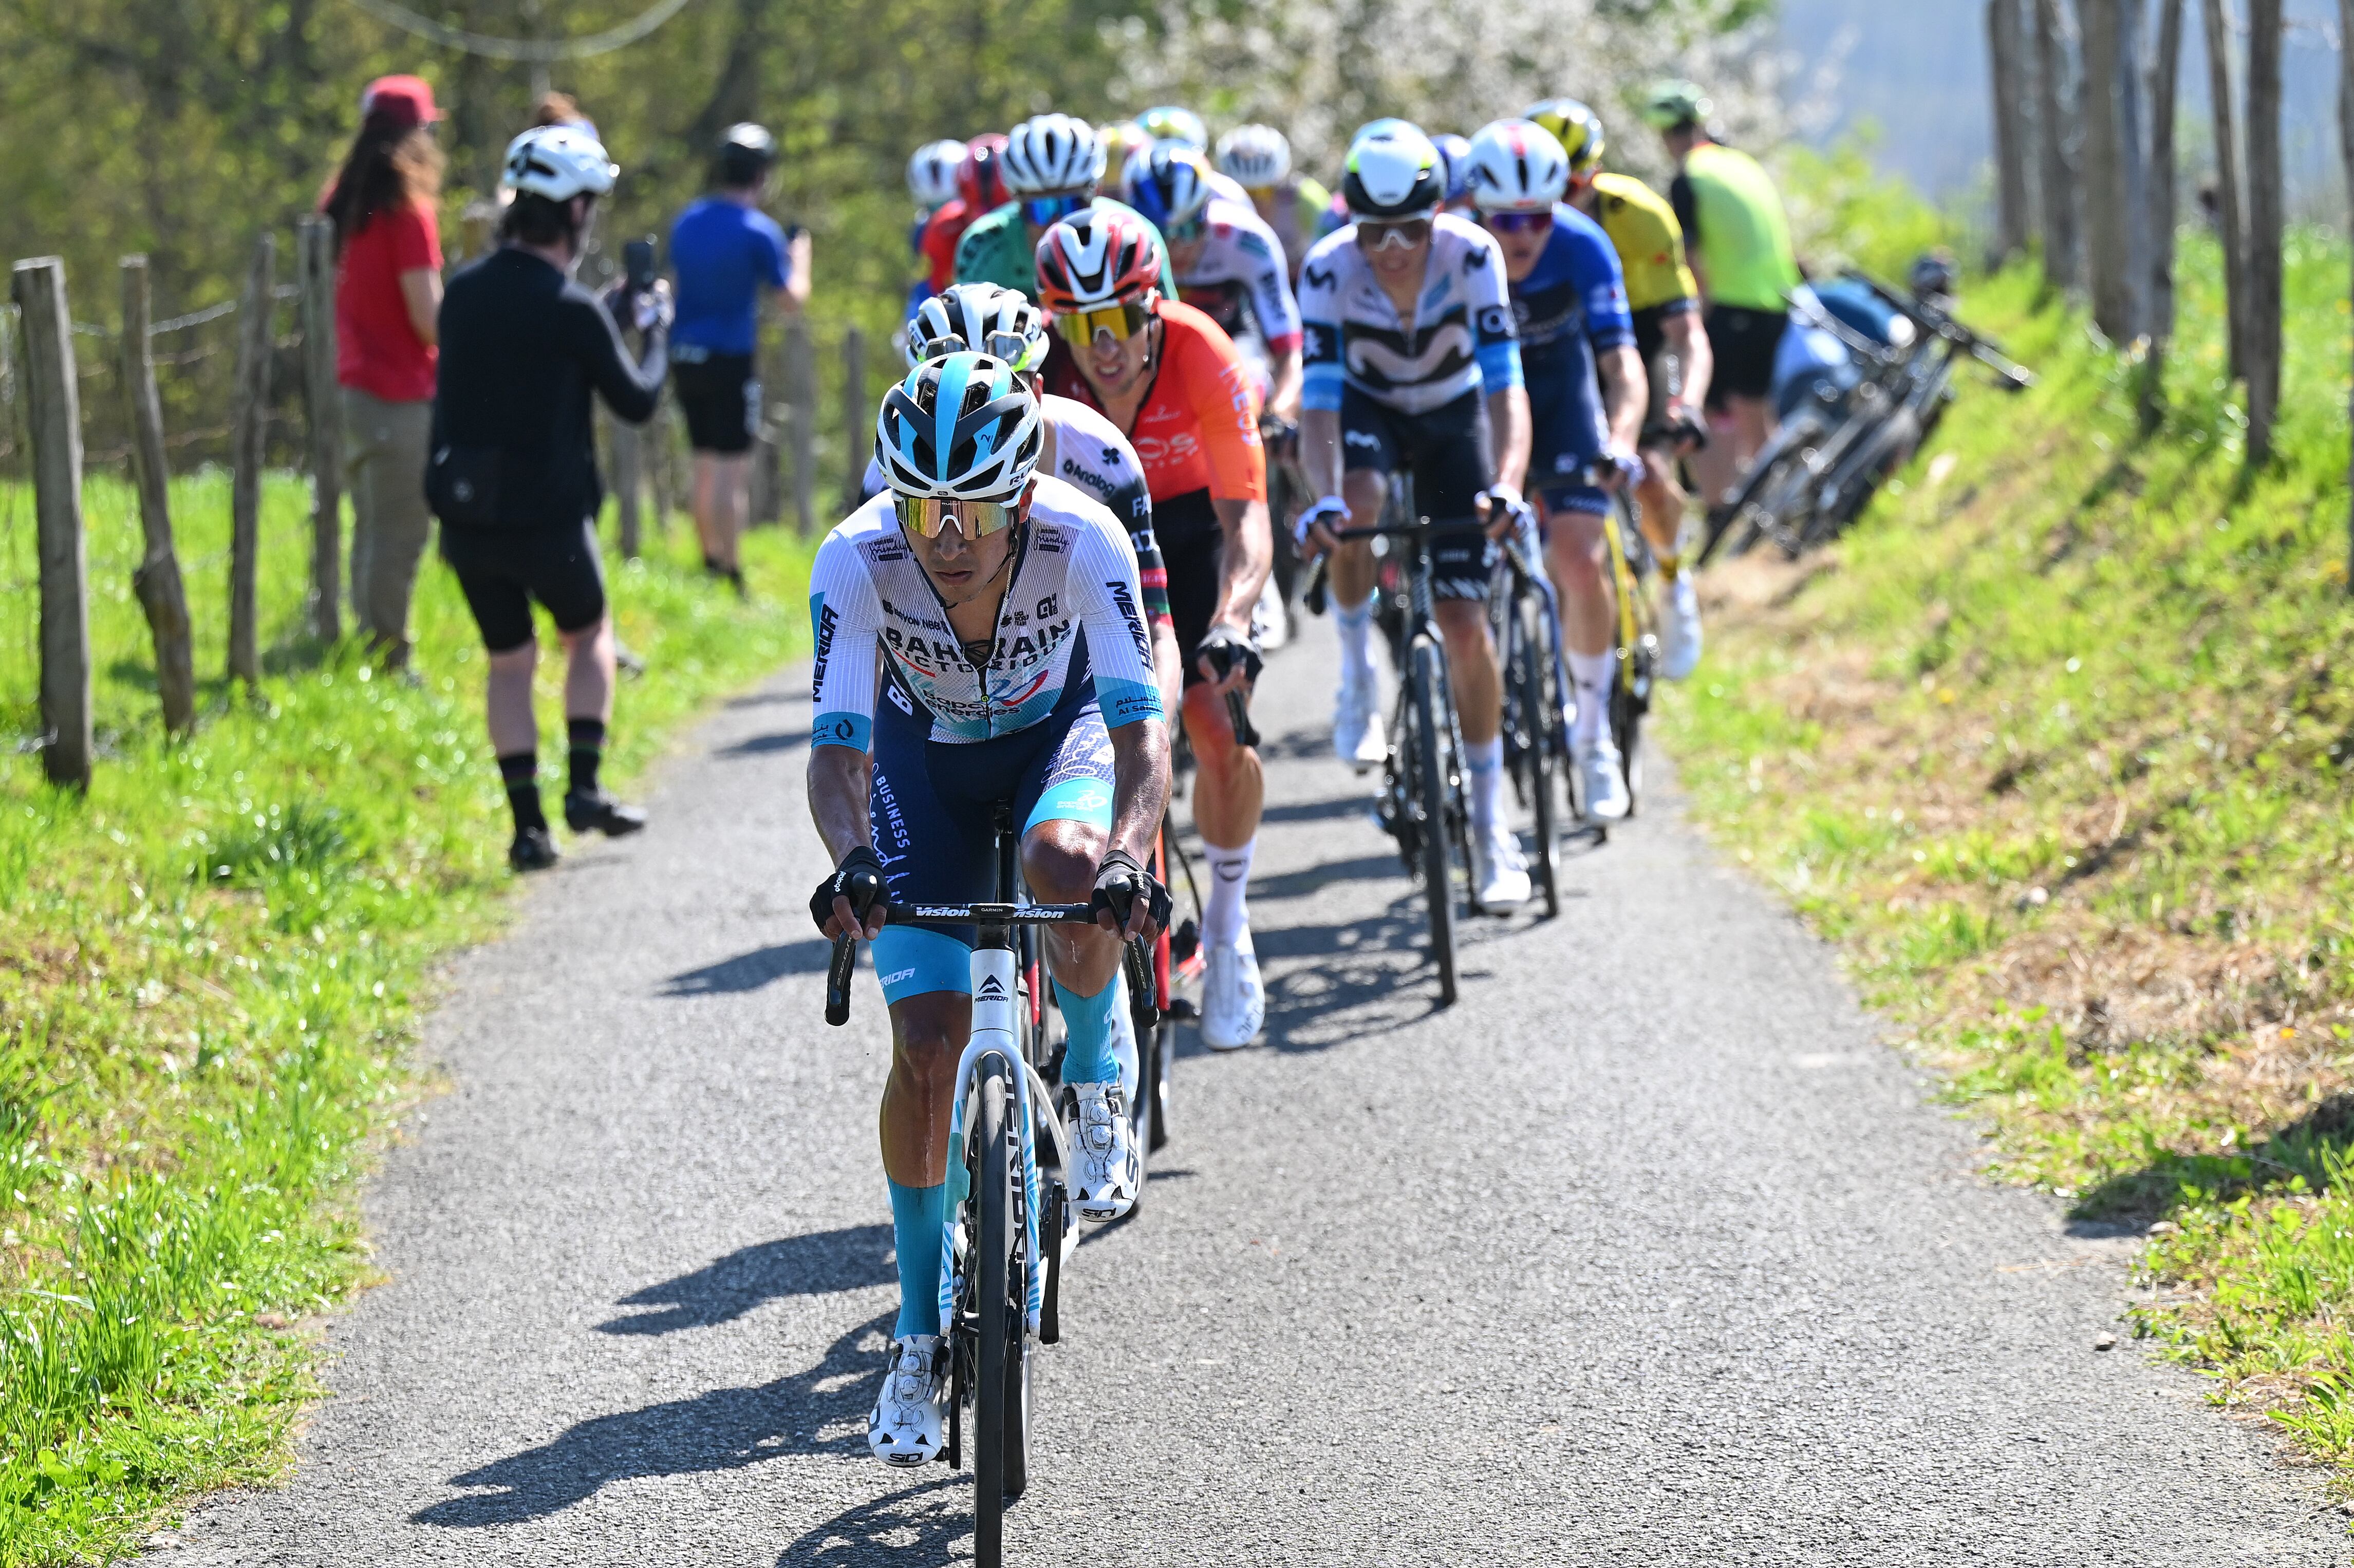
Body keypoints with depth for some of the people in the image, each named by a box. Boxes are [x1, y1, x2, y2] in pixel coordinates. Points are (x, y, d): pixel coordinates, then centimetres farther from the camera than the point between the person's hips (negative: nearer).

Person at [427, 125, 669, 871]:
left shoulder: (464, 293, 2)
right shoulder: (574, 311, -15)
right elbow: (637, 402, -5)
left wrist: (614, 313, 22)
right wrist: (655, 331, 13)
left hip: (466, 521, 4)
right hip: (548, 518, -4)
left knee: (508, 661, 16)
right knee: (589, 635, 21)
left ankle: (527, 824, 9)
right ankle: (585, 787, 10)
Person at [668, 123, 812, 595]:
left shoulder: (687, 220, 7)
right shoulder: (759, 231, -12)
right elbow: (793, 298, -7)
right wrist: (800, 250, 10)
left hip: (686, 356, 6)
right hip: (731, 360, -6)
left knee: (705, 465, 16)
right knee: (733, 469, -3)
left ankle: (709, 562, 21)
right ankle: (729, 574, -4)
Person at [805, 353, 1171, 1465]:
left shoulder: (1082, 540, -34)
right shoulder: (856, 560, -32)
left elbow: (1140, 731, -38)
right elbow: (836, 751, -33)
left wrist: (1130, 863, -56)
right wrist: (850, 862, -54)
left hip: (1059, 727, -1)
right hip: (928, 752, 1)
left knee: (1068, 862, -37)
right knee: (929, 1043, -10)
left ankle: (1096, 1070, -6)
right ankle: (921, 1335, 3)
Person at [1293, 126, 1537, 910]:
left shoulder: (1472, 255, -30)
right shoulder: (1328, 270, -29)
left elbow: (1505, 385, -34)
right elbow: (1319, 400, -33)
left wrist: (1507, 484, -51)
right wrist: (1324, 498, -51)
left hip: (1451, 417, 0)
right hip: (1367, 408, 0)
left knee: (1465, 622, -7)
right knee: (1357, 507, -37)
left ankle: (1491, 827, 7)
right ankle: (1359, 680, -9)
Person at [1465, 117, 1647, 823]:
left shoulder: (1582, 246, -28)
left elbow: (1622, 363, -32)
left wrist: (1619, 445, -50)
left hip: (1560, 386, -1)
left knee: (1581, 562, -14)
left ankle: (1592, 731, 3)